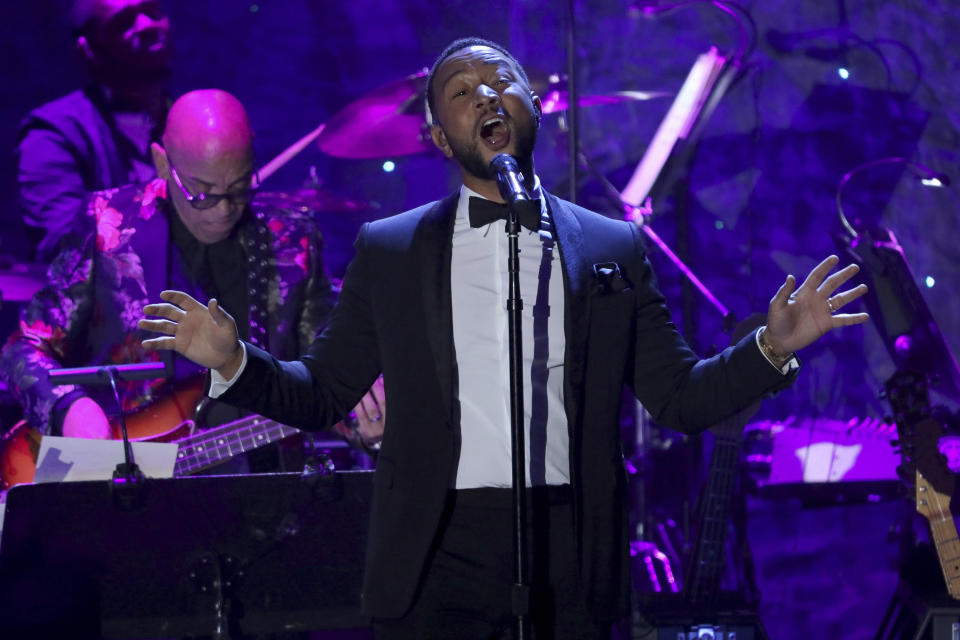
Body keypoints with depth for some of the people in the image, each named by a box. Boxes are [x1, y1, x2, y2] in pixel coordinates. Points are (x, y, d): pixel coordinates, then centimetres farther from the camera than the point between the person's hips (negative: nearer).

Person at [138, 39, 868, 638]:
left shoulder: (612, 248, 11)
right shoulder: (388, 251, 11)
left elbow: (680, 398, 11)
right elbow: (322, 395, 13)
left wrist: (771, 347, -4)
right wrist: (234, 361, -4)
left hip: (570, 562, 1)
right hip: (438, 562, 0)